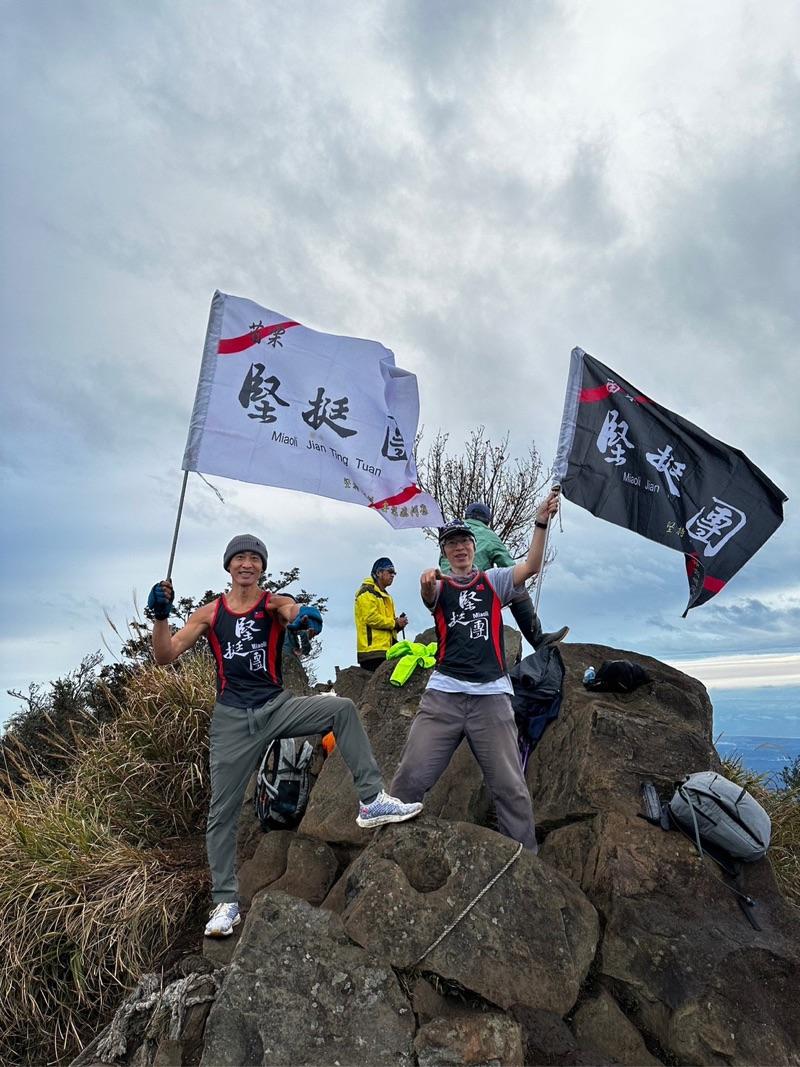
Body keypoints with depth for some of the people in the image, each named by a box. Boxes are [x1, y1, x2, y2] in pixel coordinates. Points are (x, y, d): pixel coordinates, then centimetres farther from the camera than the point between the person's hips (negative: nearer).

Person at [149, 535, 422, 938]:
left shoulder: (274, 604, -2)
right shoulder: (209, 613, 2)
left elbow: (294, 611, -25)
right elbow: (165, 655, -2)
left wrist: (306, 616, -49)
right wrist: (160, 616, -19)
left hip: (277, 707, -1)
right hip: (232, 720, 1)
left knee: (341, 708, -23)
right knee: (222, 813, 6)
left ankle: (372, 800, -16)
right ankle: (225, 901, 24)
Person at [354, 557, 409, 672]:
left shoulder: (385, 596, 28)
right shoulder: (367, 592, -3)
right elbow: (371, 618, -16)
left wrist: (399, 624, 5)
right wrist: (395, 623, -8)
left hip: (385, 649, 10)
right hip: (372, 649, -9)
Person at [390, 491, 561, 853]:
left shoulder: (493, 580, 13)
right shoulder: (439, 586, 11)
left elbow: (530, 567, -4)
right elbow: (429, 596, -13)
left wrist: (541, 524, -17)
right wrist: (427, 585, -37)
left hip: (491, 695, 0)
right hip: (443, 694, 0)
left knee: (511, 788, 3)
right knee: (410, 778, -4)